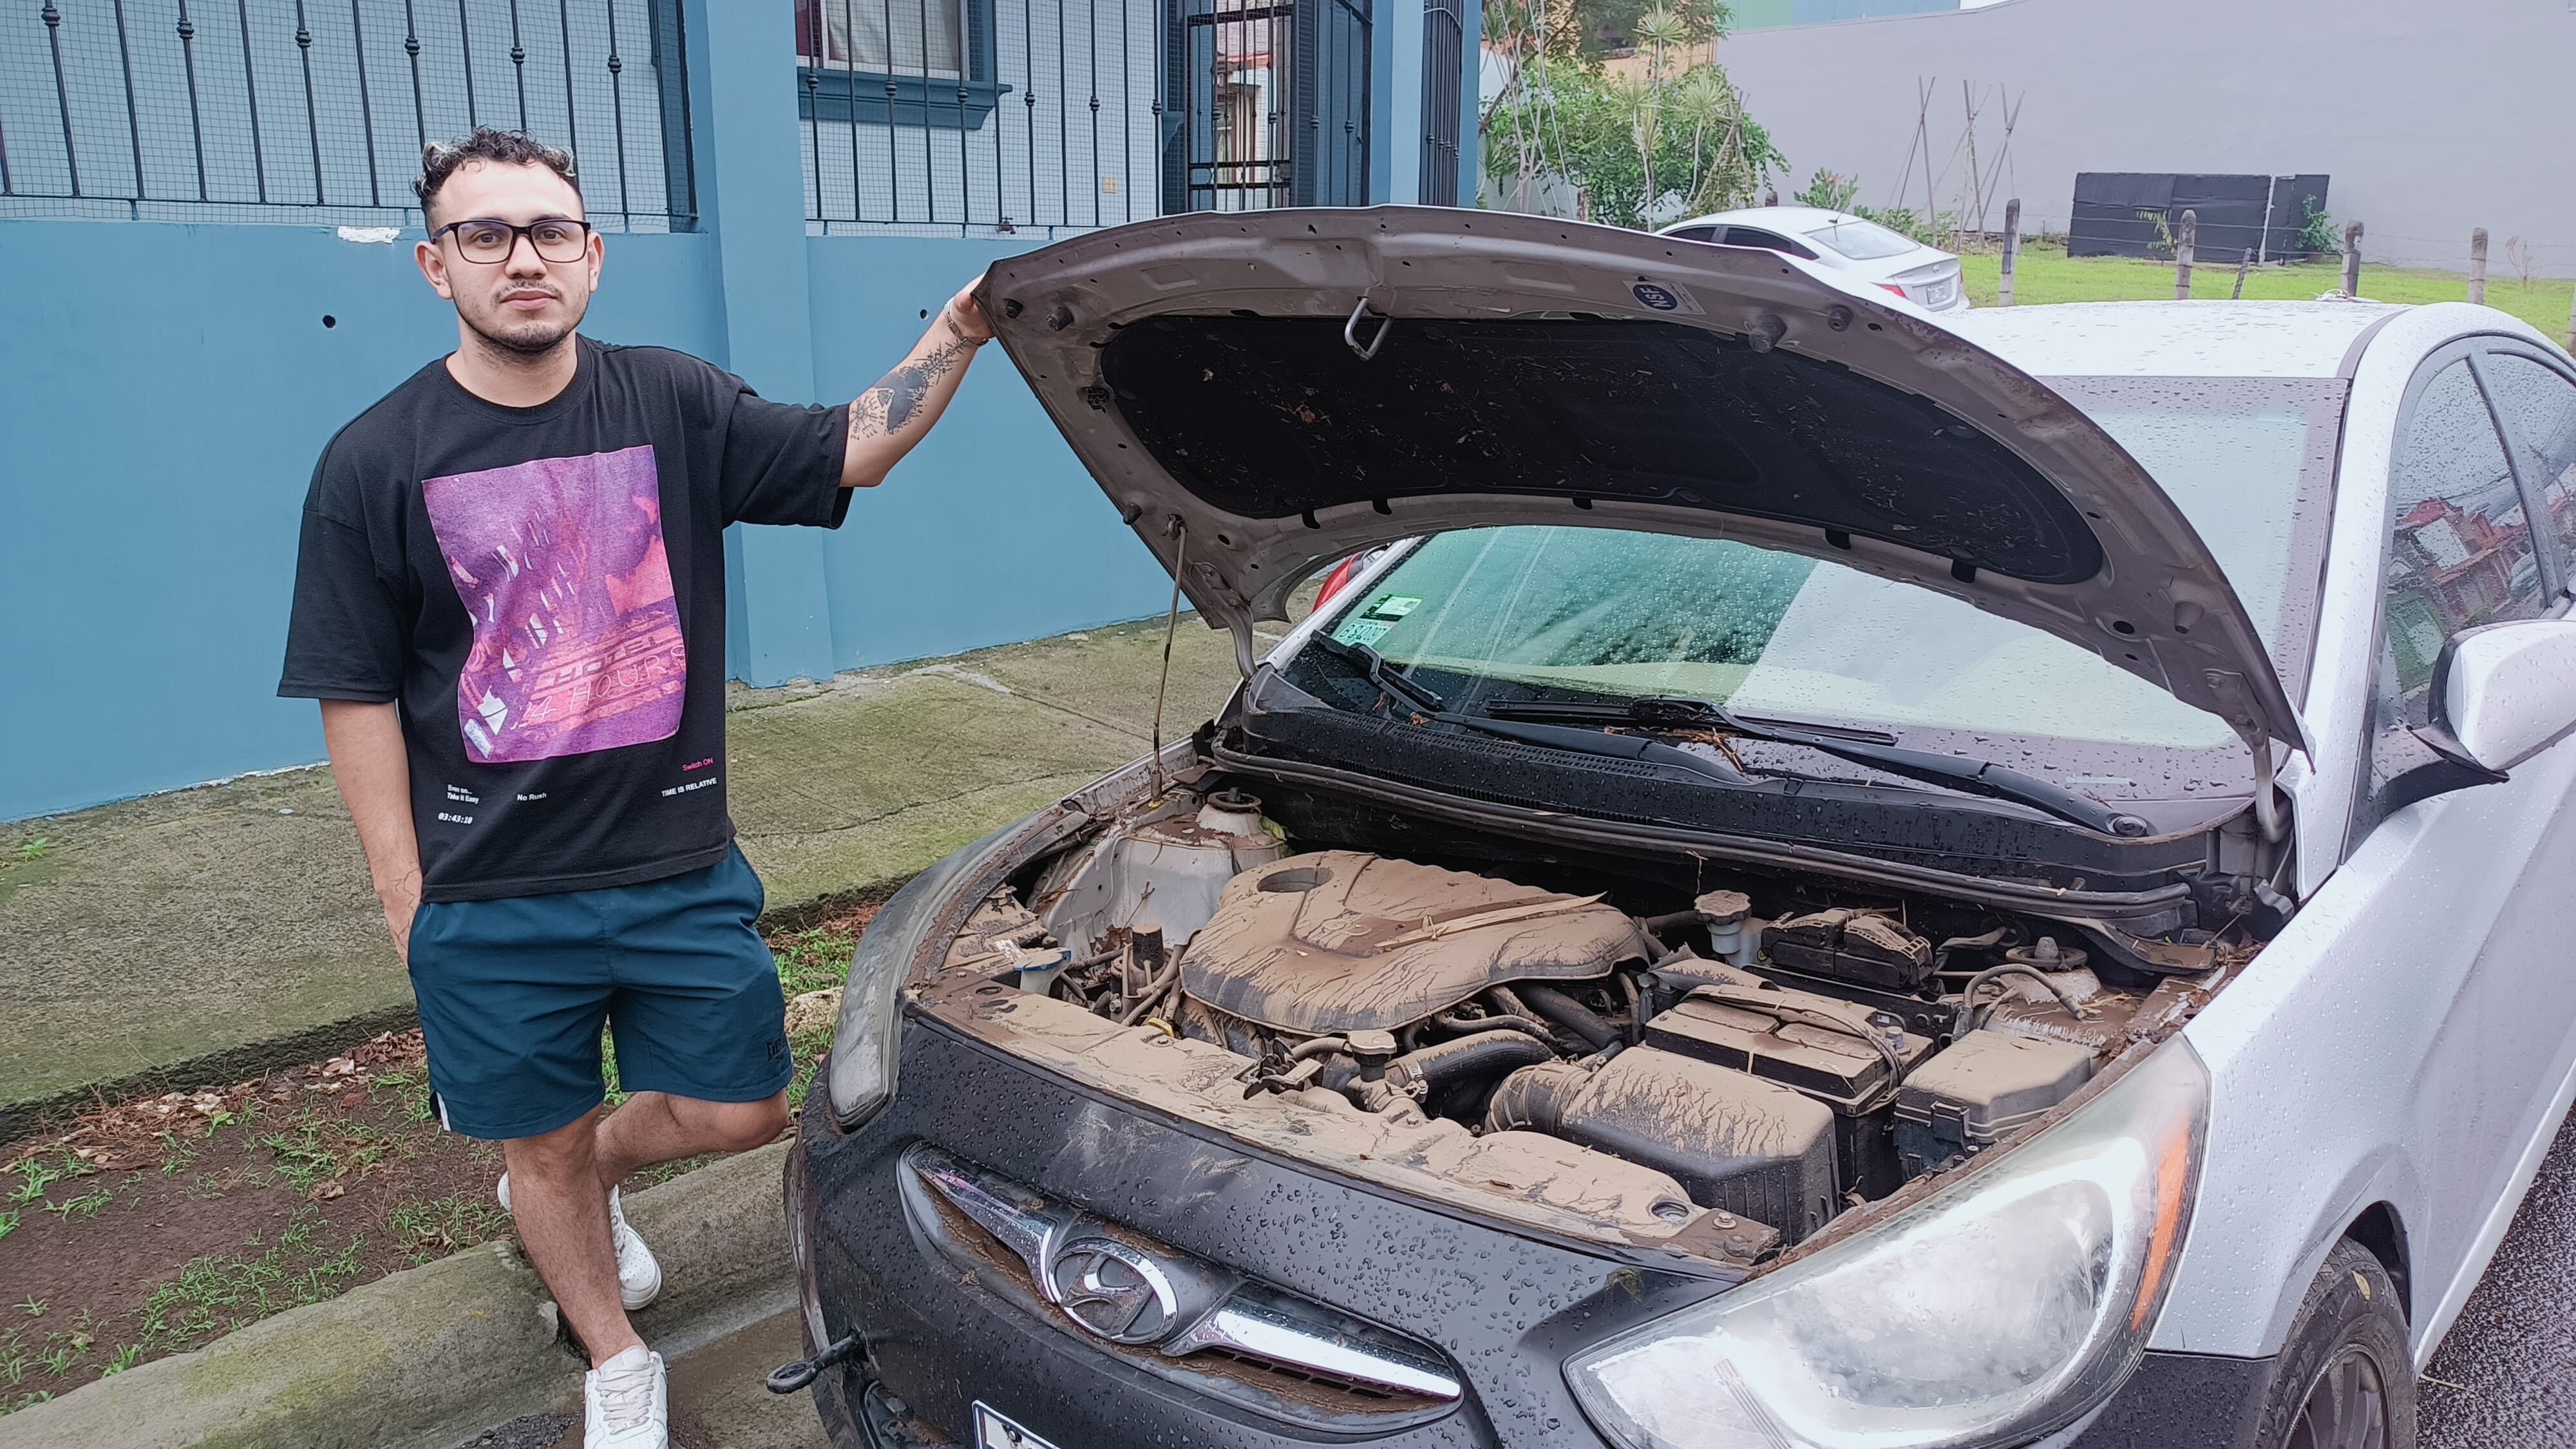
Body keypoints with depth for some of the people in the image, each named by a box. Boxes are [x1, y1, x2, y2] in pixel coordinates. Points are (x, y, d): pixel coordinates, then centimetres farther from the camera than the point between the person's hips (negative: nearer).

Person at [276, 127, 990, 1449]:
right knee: (543, 1151, 14)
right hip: (490, 902, -2)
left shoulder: (675, 406, 0)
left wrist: (963, 325, -19)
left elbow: (853, 450, -5)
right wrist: (404, 897, -6)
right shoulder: (377, 463, -6)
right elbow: (357, 697, -4)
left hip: (682, 867, 2)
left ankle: (586, 1176, 44)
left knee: (738, 1113, 11)